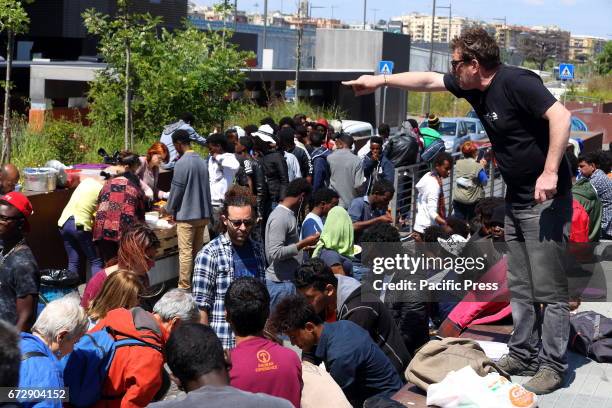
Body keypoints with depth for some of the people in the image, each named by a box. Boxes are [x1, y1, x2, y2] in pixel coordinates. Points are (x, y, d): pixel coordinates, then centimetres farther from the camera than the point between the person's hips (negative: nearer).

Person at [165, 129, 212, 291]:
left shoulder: (182, 163, -15)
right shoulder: (202, 161, 8)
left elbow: (176, 190, -11)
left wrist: (169, 209, 5)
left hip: (187, 215, -7)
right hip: (203, 214, 7)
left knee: (185, 252, -3)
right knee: (198, 250, 13)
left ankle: (184, 287, 0)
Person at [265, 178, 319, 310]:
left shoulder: (289, 214, 13)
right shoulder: (280, 218, -17)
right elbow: (275, 253, -24)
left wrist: (302, 246, 16)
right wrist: (303, 244, -20)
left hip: (290, 280, 10)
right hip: (281, 283, -10)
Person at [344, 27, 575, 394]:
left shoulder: (516, 83, -19)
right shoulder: (472, 87, 7)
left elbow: (561, 116, -27)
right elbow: (427, 80, 18)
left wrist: (550, 172, -30)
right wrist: (381, 80, 20)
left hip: (545, 197, -9)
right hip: (516, 199, 9)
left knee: (550, 288, -5)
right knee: (520, 286, 13)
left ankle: (553, 366, 1)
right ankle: (522, 355, 21)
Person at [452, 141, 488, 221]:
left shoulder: (458, 163, -3)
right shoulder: (478, 166, -17)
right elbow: (484, 182, -8)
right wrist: (483, 167, 0)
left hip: (458, 199, 4)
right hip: (472, 200, -3)